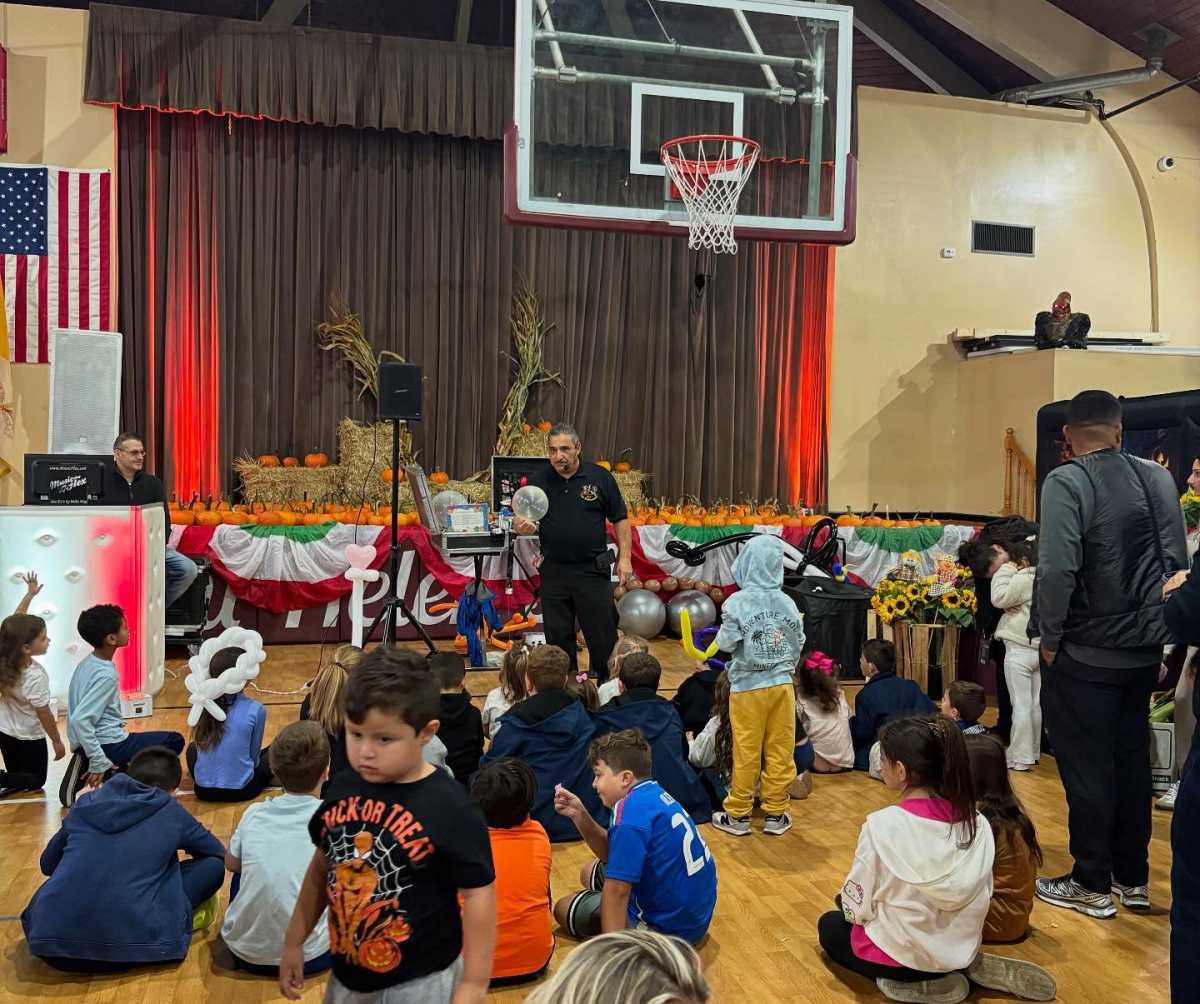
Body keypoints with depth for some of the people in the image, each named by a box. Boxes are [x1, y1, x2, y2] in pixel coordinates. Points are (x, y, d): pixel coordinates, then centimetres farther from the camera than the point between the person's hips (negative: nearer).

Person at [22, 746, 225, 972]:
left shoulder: (86, 802, 17)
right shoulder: (171, 812, 10)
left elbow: (48, 864, 31)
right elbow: (219, 853, 28)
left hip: (51, 944, 4)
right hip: (128, 944, -4)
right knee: (213, 866, 13)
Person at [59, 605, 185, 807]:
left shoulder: (88, 663, 5)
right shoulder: (105, 674, -22)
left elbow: (82, 713, 15)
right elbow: (79, 720, -30)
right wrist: (99, 762, -24)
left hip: (84, 744, 8)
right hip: (108, 744, -8)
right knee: (175, 741, 0)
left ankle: (86, 768, 11)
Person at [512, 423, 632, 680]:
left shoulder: (600, 477, -1)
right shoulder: (538, 481, 4)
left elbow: (620, 519, 3)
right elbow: (518, 522, 6)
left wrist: (624, 557, -3)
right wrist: (522, 526, -18)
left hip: (592, 570, -2)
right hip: (553, 571, 2)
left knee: (602, 635, 2)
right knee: (558, 637, 10)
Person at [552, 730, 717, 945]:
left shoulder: (630, 809, -26)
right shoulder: (652, 793, 2)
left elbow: (616, 890, -26)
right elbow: (612, 853, 10)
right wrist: (579, 814, -2)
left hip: (669, 926, -9)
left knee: (564, 909, 12)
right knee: (590, 872, 26)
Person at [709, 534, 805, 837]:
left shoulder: (736, 602, -12)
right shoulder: (787, 603, -1)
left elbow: (726, 644, -13)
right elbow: (798, 645, 6)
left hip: (748, 686, -3)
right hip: (781, 684, 3)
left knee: (746, 753, 5)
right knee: (780, 751, 9)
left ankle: (738, 815, 16)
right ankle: (775, 814, 18)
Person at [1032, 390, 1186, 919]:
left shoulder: (1066, 482, -16)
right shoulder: (1158, 478, 2)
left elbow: (1057, 569, -24)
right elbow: (1177, 561, 5)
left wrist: (1049, 638, -11)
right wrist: (1158, 628, 13)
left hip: (1084, 654, -6)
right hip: (1143, 650, 6)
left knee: (1086, 768, 6)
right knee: (1132, 761, 17)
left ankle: (1092, 885, 18)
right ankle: (1133, 879, 30)